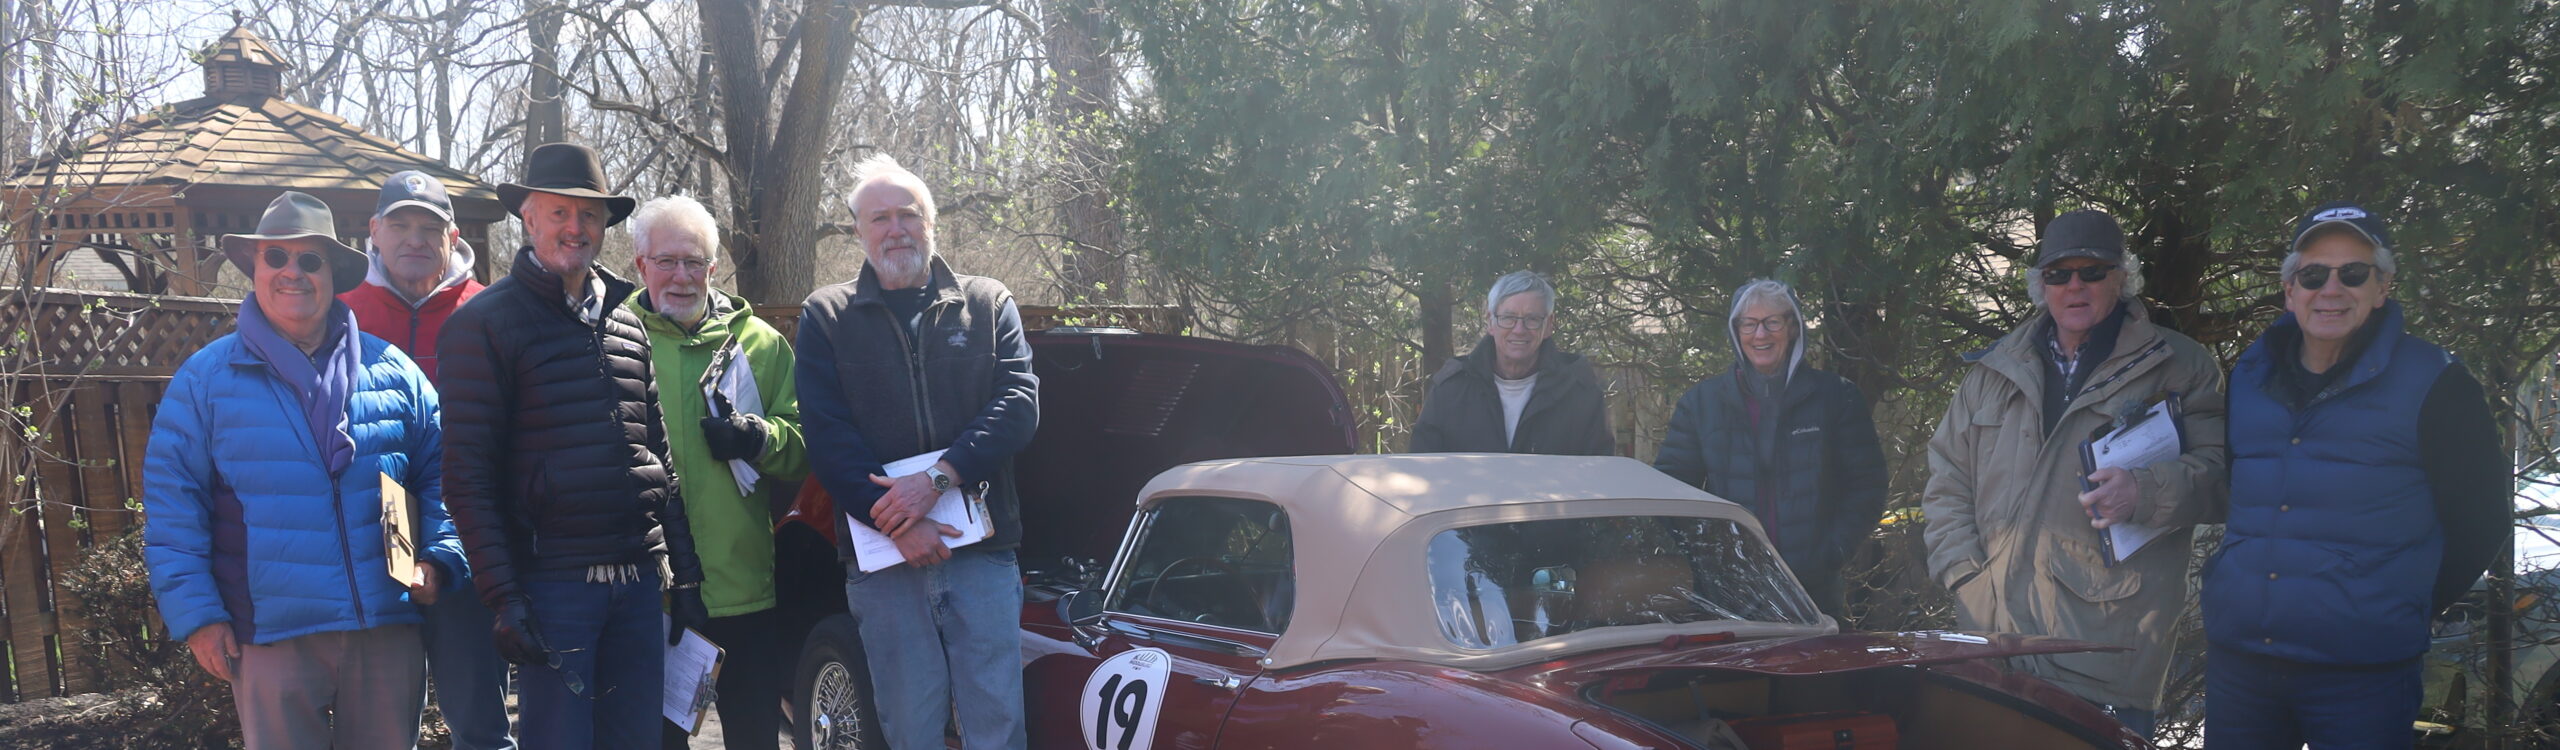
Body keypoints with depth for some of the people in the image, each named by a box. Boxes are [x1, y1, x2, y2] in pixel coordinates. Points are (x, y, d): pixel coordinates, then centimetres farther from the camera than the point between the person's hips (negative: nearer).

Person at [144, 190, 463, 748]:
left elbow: (438, 475, 13)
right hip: (270, 635, -2)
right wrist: (196, 614, -4)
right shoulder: (206, 378, 4)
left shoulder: (393, 371, 9)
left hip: (389, 629, 2)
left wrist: (438, 558, -2)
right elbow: (172, 505, 3)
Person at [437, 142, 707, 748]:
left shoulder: (628, 320, 15)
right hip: (553, 582, -5)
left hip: (638, 582, 5)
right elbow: (468, 476, -7)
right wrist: (503, 598, -13)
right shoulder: (484, 323, -2)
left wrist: (687, 574, 14)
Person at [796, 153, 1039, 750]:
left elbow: (1019, 405, -2)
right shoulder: (827, 316, 9)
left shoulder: (987, 304, 11)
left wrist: (937, 479, -16)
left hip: (983, 552, 0)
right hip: (881, 557, 0)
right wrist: (896, 522, -14)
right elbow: (826, 436, -1)